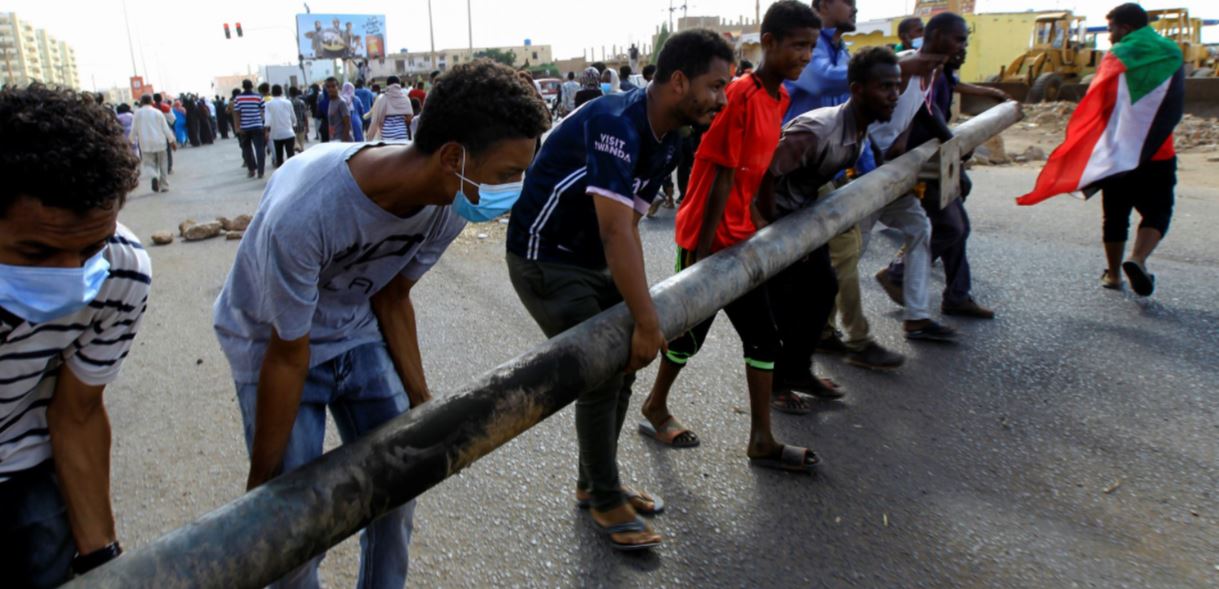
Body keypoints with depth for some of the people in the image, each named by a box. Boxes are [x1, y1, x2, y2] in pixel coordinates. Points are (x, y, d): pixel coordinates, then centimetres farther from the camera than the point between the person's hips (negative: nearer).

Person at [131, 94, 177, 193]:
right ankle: (164, 186, 11)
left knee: (150, 164, 7)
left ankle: (154, 176, -25)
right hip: (159, 142, 1)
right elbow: (166, 128, 1)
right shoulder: (158, 112, 0)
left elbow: (134, 129, 1)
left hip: (146, 144, -1)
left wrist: (132, 142, 13)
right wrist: (172, 141, 9)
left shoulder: (138, 113, -1)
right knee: (163, 165, 10)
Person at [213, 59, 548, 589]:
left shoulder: (449, 203, -19)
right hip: (270, 339, -5)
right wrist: (262, 479, -13)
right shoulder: (303, 210, -38)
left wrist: (421, 401, 2)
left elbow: (392, 297, -3)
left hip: (357, 331, 5)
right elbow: (288, 355, -26)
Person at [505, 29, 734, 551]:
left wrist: (640, 308, 4)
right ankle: (606, 501, 13)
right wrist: (647, 322, -31)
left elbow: (627, 229, 6)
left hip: (591, 259, 9)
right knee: (600, 377, -8)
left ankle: (593, 482, 29)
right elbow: (616, 232, -34)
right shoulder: (616, 123, -28)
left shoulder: (666, 143, 2)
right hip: (544, 260, -9)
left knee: (624, 365, 11)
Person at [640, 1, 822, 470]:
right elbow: (722, 176, -22)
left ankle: (762, 440, 18)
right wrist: (699, 251, -20)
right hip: (710, 238, -8)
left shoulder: (779, 97, 7)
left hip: (742, 239, 8)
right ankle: (655, 407, 33)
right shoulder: (739, 95, -19)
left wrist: (761, 233, 18)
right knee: (692, 329, 8)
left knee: (763, 336, 8)